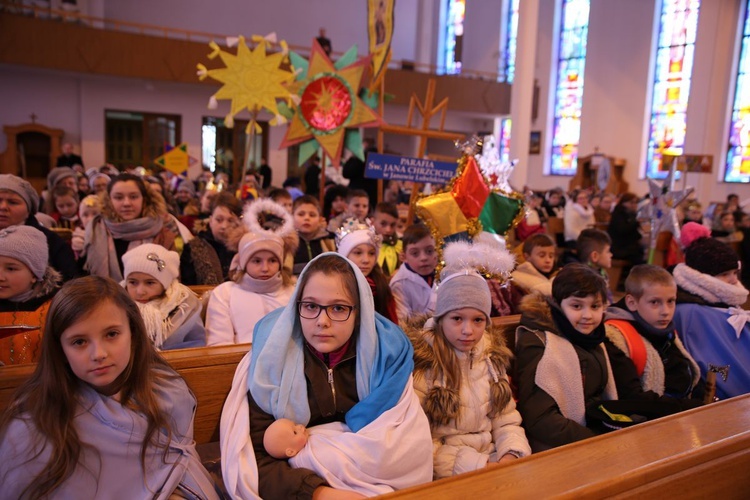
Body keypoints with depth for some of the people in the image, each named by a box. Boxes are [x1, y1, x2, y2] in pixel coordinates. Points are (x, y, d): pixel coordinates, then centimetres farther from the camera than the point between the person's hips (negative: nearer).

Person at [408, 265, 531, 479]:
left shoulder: (492, 355, 6)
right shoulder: (419, 362, -13)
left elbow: (507, 420, 7)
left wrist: (511, 456, -12)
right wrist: (476, 466, -18)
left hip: (492, 461, 5)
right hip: (446, 473, -5)